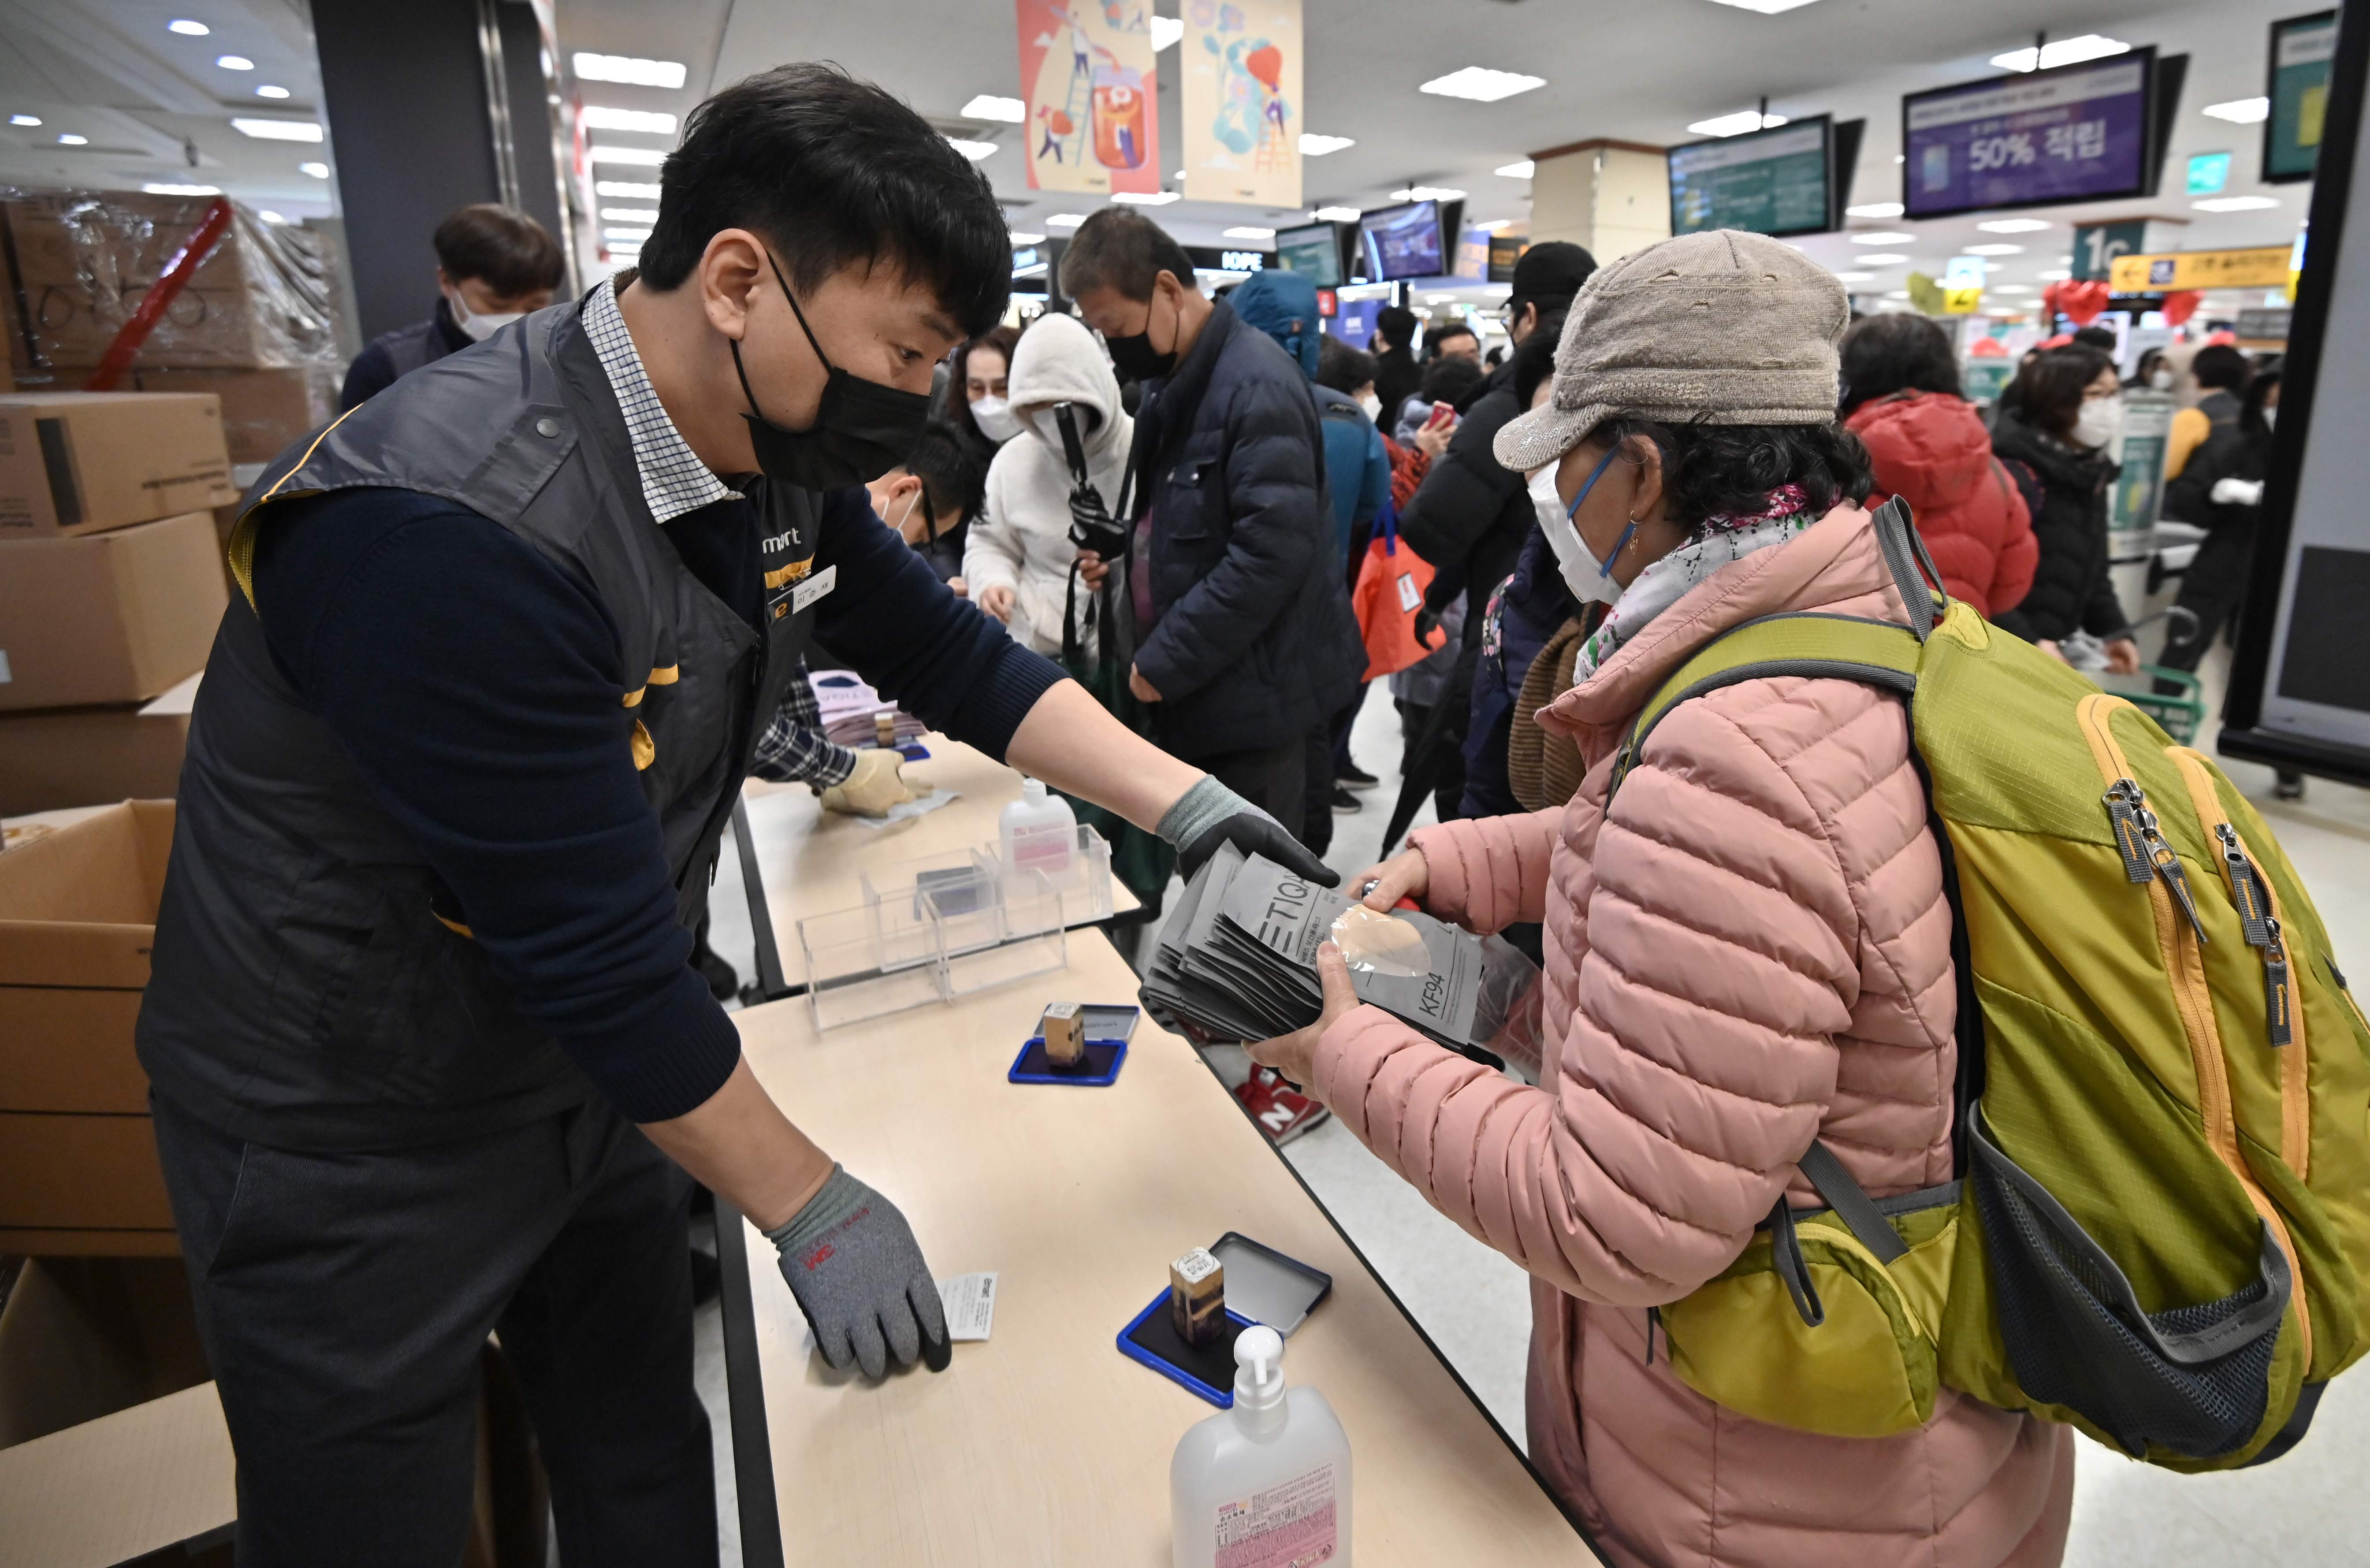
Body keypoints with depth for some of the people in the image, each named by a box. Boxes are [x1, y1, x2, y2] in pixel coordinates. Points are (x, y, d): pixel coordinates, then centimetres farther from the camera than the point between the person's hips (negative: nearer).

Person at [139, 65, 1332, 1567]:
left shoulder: (779, 453, -8)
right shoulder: (451, 529, -33)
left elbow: (945, 647, 1)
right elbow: (597, 952, -30)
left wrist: (1183, 800, -8)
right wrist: (811, 1209, -18)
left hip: (591, 1071, 7)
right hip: (352, 1139, -6)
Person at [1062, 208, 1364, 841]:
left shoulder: (1257, 386, -18)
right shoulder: (1170, 379, 13)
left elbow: (1274, 549, -25)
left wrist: (1165, 662, -20)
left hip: (1251, 688, -9)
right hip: (1191, 684, 9)